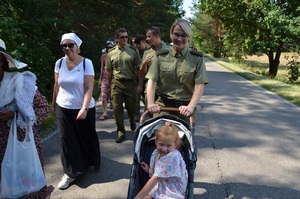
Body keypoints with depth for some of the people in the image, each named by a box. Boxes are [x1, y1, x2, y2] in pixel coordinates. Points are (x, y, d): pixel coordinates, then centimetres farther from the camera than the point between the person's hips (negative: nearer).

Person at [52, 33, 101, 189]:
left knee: (86, 137, 12)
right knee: (66, 139, 3)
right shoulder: (59, 63, -2)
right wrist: (54, 103, 15)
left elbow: (89, 88, -17)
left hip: (83, 108, -3)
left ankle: (90, 161, 37)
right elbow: (56, 85, 8)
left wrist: (84, 108, -26)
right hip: (63, 108, 3)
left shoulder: (86, 63, -13)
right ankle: (71, 172, 15)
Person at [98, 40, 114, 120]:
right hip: (105, 77, 2)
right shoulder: (103, 56, 7)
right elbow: (102, 68, 11)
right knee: (103, 95, -5)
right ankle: (105, 113, 1)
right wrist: (100, 78, 9)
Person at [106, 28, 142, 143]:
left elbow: (139, 68, -1)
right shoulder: (111, 53, 5)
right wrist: (108, 85, 9)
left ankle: (132, 122, 44)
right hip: (117, 83, 1)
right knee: (117, 108, 0)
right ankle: (121, 133, 13)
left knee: (131, 107, 9)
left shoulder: (132, 50, -1)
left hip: (130, 83, -1)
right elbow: (109, 70, 10)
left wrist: (139, 84, -5)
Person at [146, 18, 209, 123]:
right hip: (163, 106, 1)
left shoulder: (197, 58, 1)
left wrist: (191, 106, -20)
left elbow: (200, 85, -7)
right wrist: (151, 103, -16)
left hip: (185, 108, 0)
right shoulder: (160, 57, 5)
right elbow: (152, 81, -2)